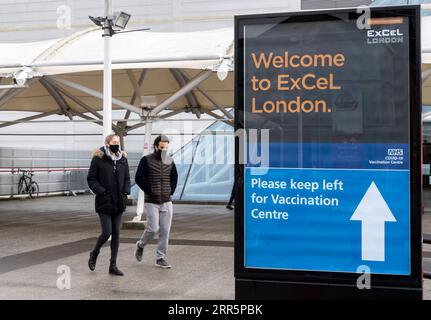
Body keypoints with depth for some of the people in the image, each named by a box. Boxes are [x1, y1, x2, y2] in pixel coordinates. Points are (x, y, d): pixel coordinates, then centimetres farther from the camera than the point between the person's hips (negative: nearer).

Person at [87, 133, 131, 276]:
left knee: (116, 234, 6)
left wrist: (126, 191, 0)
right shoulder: (98, 159, -6)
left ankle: (113, 265, 13)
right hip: (104, 203, -5)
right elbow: (91, 179, -5)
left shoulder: (123, 159, 8)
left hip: (119, 203, 5)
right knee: (106, 232, -9)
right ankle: (94, 254, 20)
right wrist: (102, 192, -14)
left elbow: (127, 178, 16)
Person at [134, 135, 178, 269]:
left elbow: (174, 177, 21)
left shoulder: (170, 161, 8)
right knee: (153, 229, -8)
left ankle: (161, 258, 10)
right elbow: (138, 178, -8)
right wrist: (149, 191, -10)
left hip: (167, 202, 4)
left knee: (165, 231, 1)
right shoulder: (146, 160, -6)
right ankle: (140, 245, 22)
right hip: (151, 202, -4)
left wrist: (171, 191, 9)